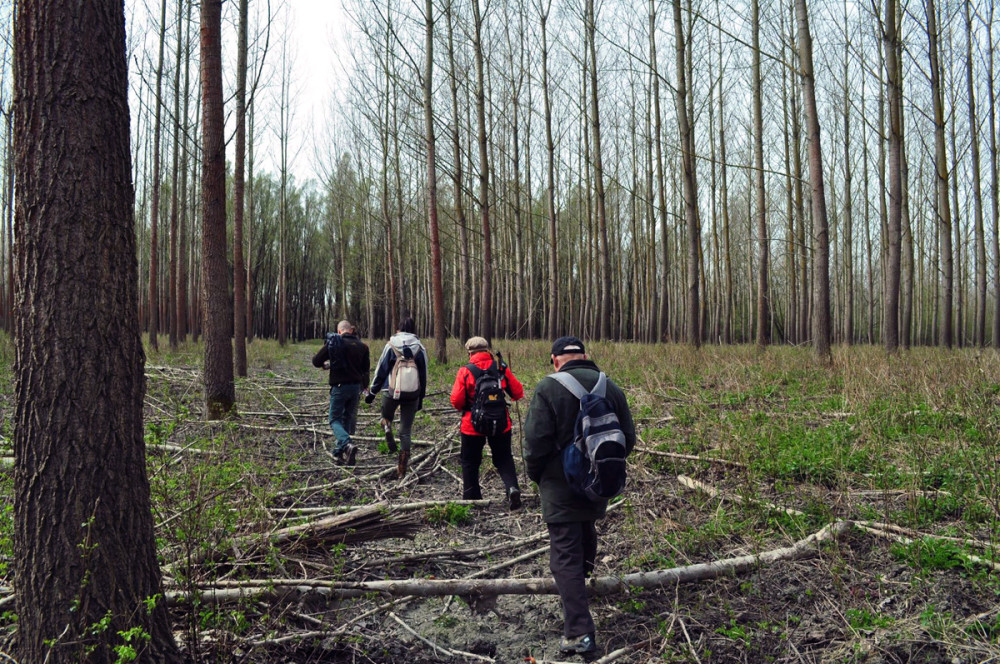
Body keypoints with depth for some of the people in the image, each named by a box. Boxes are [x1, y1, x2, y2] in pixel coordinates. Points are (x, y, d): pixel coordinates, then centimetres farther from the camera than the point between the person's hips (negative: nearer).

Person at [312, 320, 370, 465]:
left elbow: (316, 361, -1)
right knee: (347, 419, 16)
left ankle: (347, 445, -24)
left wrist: (326, 364, 19)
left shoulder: (333, 342, -5)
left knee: (335, 420, 2)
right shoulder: (361, 345, 4)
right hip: (356, 386, 4)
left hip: (339, 387, -4)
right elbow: (366, 369, 10)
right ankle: (339, 452, 19)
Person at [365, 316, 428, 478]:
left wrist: (372, 392, 9)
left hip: (391, 392, -2)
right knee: (405, 432, 9)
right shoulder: (420, 348, 3)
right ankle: (402, 470, 8)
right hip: (412, 395, 2)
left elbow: (381, 370, -1)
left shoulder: (391, 345, -2)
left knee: (386, 417, 28)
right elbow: (423, 375, 8)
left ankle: (388, 433, -5)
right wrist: (420, 398, 17)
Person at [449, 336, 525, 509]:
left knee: (470, 461, 15)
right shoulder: (501, 368, -3)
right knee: (504, 459, 13)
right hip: (500, 423, 2)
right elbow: (518, 392, 0)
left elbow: (456, 400, -11)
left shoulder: (465, 371, -10)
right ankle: (512, 487, -10)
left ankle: (471, 497, 21)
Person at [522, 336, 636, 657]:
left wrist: (535, 474, 0)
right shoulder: (611, 387, 2)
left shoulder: (549, 387, -14)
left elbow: (535, 440, -17)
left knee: (565, 556, -1)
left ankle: (579, 633, -3)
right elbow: (627, 438, 5)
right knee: (586, 528, 32)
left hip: (561, 487, -5)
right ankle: (584, 572, 58)